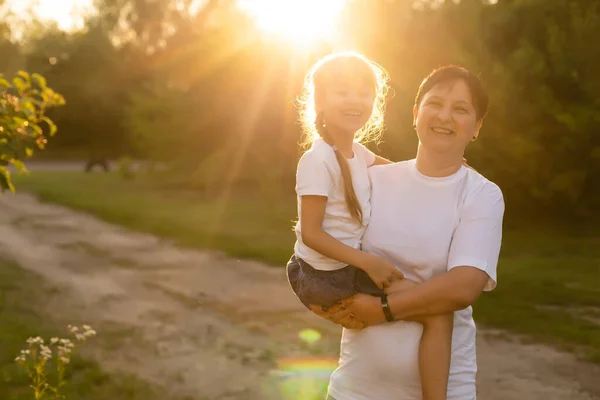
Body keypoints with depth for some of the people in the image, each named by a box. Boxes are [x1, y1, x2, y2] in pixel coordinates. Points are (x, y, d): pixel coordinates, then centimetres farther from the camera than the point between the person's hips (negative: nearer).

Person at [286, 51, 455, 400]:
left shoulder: (356, 152, 7)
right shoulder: (318, 161, -19)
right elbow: (311, 233, -21)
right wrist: (368, 262, -25)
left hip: (349, 263, 9)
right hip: (327, 277, -9)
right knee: (438, 311, -17)